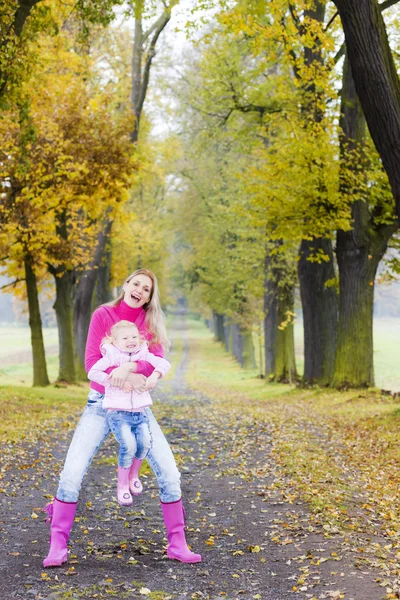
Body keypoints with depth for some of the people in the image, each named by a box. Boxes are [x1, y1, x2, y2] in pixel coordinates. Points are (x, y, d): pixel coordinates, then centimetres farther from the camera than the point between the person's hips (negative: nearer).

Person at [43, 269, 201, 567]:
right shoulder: (103, 315, -2)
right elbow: (91, 361, -10)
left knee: (169, 472, -6)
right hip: (101, 402, -2)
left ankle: (177, 544, 7)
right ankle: (58, 546, 0)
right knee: (72, 472, -13)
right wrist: (124, 379, -24)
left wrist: (130, 367, -30)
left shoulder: (151, 322, 3)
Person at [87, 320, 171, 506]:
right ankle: (122, 486, -2)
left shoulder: (143, 355, 8)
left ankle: (134, 475, 14)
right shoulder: (112, 357, -5)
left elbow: (164, 363, 7)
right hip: (118, 412, -4)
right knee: (128, 445, -23)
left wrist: (155, 375, -13)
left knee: (145, 442, -17)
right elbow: (93, 373, -15)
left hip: (139, 412, 4)